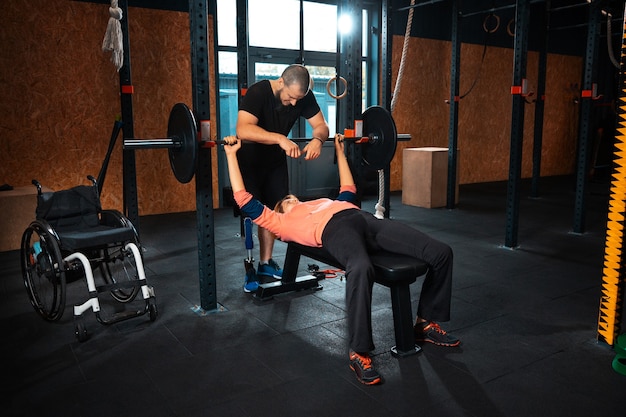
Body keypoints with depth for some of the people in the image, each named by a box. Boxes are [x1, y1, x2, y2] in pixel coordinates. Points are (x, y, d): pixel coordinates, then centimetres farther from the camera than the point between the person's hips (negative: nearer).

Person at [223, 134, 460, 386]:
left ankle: (425, 323, 9)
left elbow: (348, 190, 57)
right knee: (361, 269, -43)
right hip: (334, 227, -6)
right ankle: (359, 352, -25)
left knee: (441, 253, -11)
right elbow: (244, 200, 27)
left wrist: (339, 151, 63)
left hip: (365, 218, 6)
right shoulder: (282, 221, 29)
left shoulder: (322, 203, 43)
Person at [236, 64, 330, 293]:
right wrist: (281, 139, -55)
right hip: (249, 160, -5)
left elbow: (321, 125, -12)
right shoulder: (258, 92, -30)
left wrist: (317, 139, -36)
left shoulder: (304, 96, -14)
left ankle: (266, 263, 21)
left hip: (276, 161, 5)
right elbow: (243, 129, -44)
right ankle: (249, 270, 5)